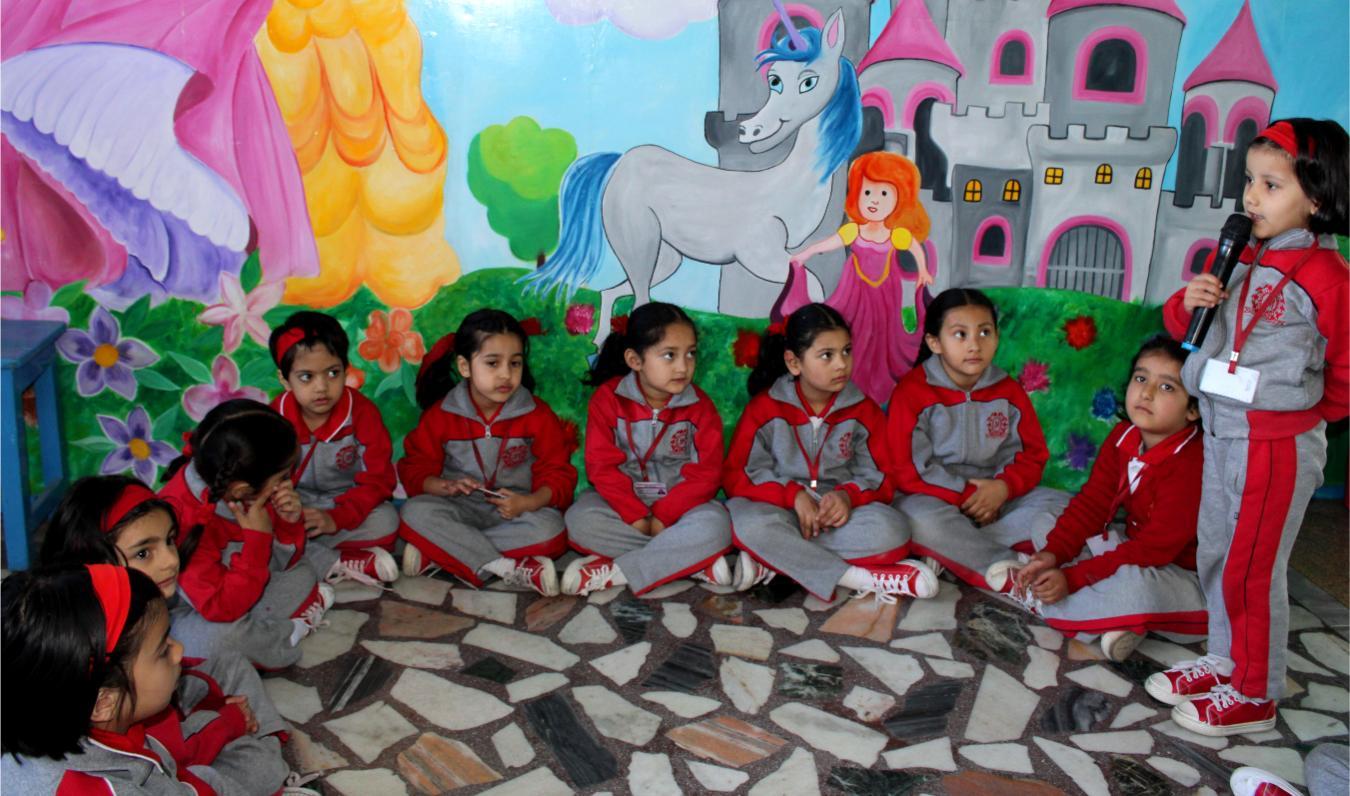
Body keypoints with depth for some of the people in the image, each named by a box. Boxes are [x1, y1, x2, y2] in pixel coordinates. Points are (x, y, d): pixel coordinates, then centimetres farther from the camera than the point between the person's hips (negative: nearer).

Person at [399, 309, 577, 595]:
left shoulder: (537, 415, -2)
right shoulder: (440, 414, -1)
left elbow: (557, 475, -3)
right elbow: (415, 469, 2)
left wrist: (527, 502, -23)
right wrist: (445, 487, -21)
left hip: (516, 509, -1)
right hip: (461, 508, 1)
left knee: (549, 530, -32)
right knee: (416, 512, -29)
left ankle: (438, 551, -28)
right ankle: (509, 569, -33)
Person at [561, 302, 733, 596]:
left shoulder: (700, 406, -6)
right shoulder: (608, 398, -8)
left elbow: (706, 473, -10)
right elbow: (602, 466, -11)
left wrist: (662, 516, -19)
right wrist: (635, 516, -21)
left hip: (678, 502, 0)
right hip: (623, 500, 1)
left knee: (715, 525, -31)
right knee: (580, 520, -30)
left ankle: (613, 572, -28)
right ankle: (694, 561, -26)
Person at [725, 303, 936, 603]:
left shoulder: (863, 410, 4)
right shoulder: (764, 408, -1)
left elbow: (882, 477, 3)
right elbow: (736, 475, -4)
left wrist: (848, 495, -19)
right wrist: (794, 496, -19)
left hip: (840, 515, 2)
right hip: (780, 509, -1)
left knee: (891, 531, -31)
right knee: (749, 522, -37)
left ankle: (771, 560, -28)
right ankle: (860, 578, -30)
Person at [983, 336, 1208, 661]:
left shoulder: (1190, 465, -27)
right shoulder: (1123, 437, -1)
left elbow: (1155, 548, -28)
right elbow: (1092, 502, -2)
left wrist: (1072, 578, -30)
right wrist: (1052, 553, -19)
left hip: (1183, 573, -8)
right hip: (1133, 546, 9)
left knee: (1128, 580, -40)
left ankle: (1028, 592, -17)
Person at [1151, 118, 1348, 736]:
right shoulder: (1240, 257, 6)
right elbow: (1183, 323, 15)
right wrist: (1188, 301, -8)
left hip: (1277, 443, -8)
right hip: (1222, 433, 8)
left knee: (1253, 569, 3)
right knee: (1216, 557, 18)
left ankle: (1255, 696, 19)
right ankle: (1224, 662, 36)